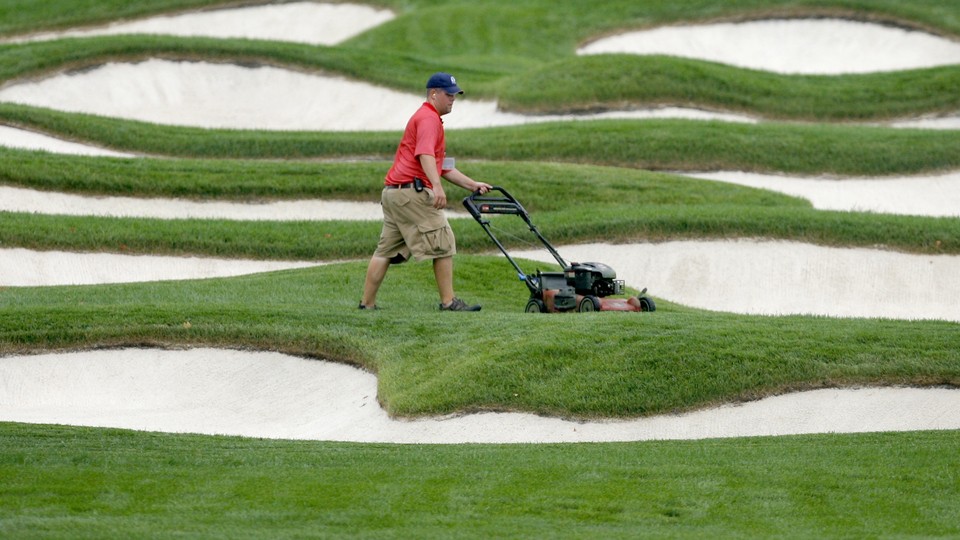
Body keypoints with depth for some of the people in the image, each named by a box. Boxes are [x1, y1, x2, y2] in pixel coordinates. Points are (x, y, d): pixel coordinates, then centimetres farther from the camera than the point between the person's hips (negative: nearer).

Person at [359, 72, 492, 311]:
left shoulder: (428, 118, 27)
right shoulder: (429, 118, -7)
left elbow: (443, 166, 30)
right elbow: (425, 154, -24)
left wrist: (473, 185, 25)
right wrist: (437, 186, -37)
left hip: (392, 192, 10)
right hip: (412, 192, -10)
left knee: (387, 250, 9)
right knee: (443, 244, -5)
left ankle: (367, 303, 9)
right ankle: (448, 301, -5)